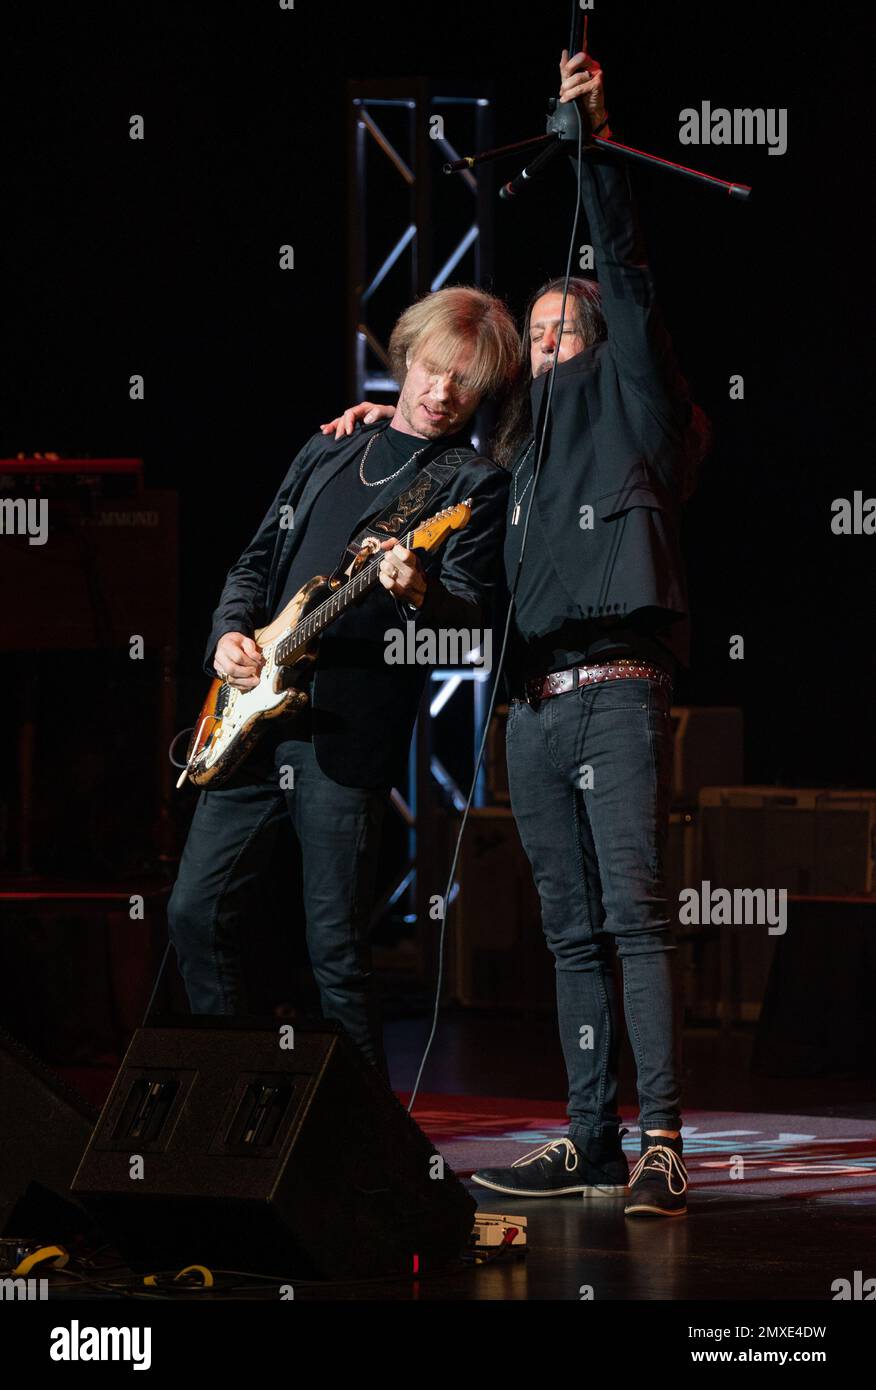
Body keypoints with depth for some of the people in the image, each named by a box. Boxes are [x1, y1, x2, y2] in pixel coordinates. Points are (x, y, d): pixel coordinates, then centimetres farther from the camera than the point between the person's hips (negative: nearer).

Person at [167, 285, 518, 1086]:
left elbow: (470, 612, -9)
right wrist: (230, 633, 4)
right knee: (197, 909, 5)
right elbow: (257, 562, 23)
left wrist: (420, 595, -31)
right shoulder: (330, 451, 19)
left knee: (337, 944, -8)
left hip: (352, 727, -6)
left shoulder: (475, 482, 2)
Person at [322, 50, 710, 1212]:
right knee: (572, 933, 7)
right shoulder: (520, 450, 22)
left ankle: (664, 1146, -20)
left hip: (618, 693, -7)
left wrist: (596, 141, -11)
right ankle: (593, 1141, 8)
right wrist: (394, 417, 25)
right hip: (534, 709, 7)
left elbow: (627, 276, -5)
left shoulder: (632, 411, 5)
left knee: (636, 917, -14)